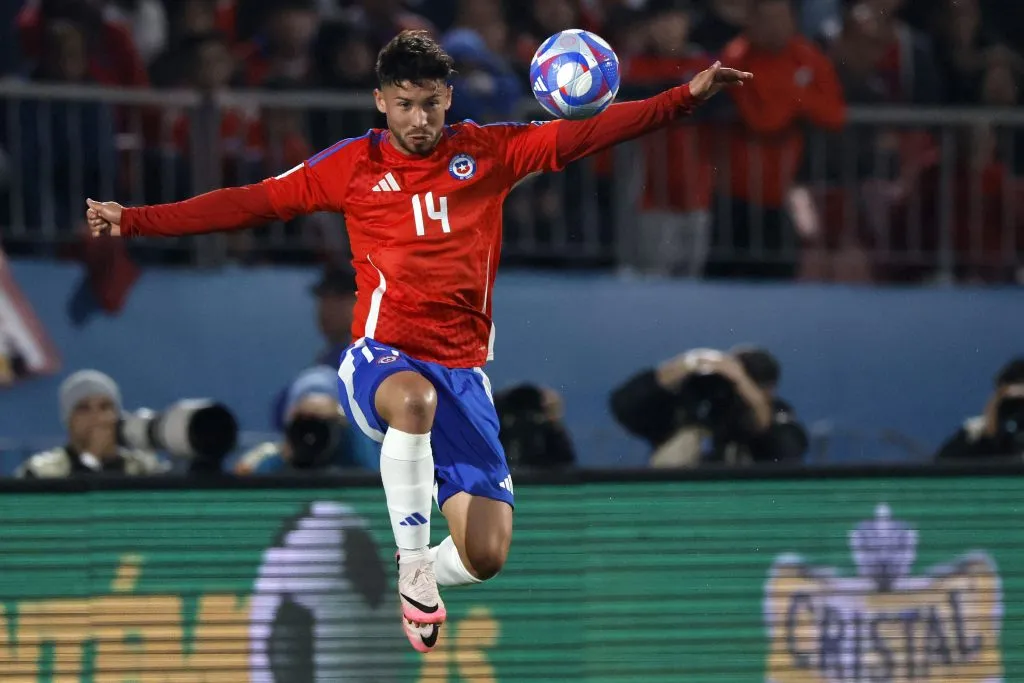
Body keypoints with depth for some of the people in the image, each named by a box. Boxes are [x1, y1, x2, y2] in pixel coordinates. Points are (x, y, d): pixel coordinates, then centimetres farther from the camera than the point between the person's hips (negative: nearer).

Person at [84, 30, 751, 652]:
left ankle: (415, 576, 29)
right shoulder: (353, 165, 4)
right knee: (414, 397, -42)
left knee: (485, 557, -7)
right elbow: (250, 203, 6)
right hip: (381, 359, -2)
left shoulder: (488, 152, 5)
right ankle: (413, 564, -29)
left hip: (463, 369, 2)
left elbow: (588, 132, 2)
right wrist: (134, 220, 1)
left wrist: (688, 96, -9)